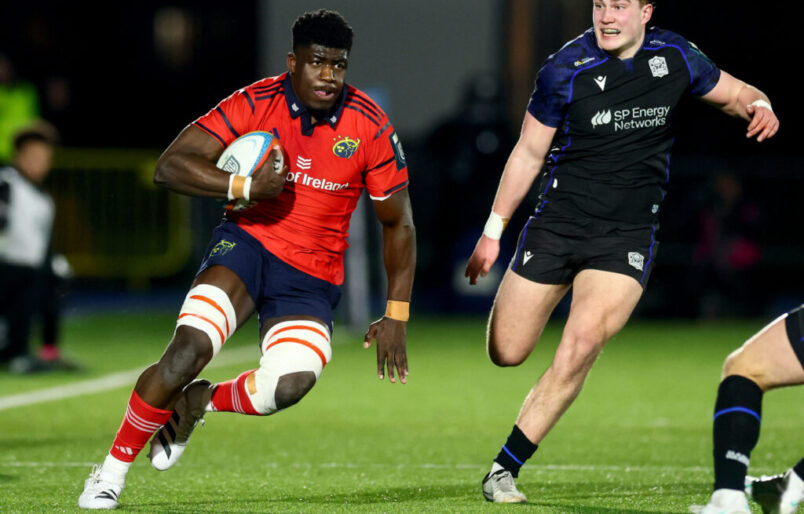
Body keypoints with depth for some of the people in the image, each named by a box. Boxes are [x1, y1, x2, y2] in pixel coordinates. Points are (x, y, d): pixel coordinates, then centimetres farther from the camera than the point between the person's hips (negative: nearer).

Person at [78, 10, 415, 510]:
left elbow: (398, 225, 2)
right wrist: (243, 186, -25)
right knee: (189, 347, -27)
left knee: (291, 383, -27)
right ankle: (112, 470, -9)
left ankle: (200, 402, 6)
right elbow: (169, 166, -12)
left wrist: (395, 318, -1)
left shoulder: (371, 128, -9)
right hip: (248, 240, -1)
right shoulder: (255, 103, -10)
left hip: (311, 277, 1)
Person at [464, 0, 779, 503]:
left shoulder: (674, 57, -3)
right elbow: (529, 153, 2)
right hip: (558, 221, 0)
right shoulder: (565, 69, -9)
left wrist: (758, 106, -12)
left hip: (628, 233, 0)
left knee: (581, 344, -21)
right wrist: (494, 230, 4)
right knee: (506, 353, 0)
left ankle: (505, 471, -12)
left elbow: (734, 93, 13)